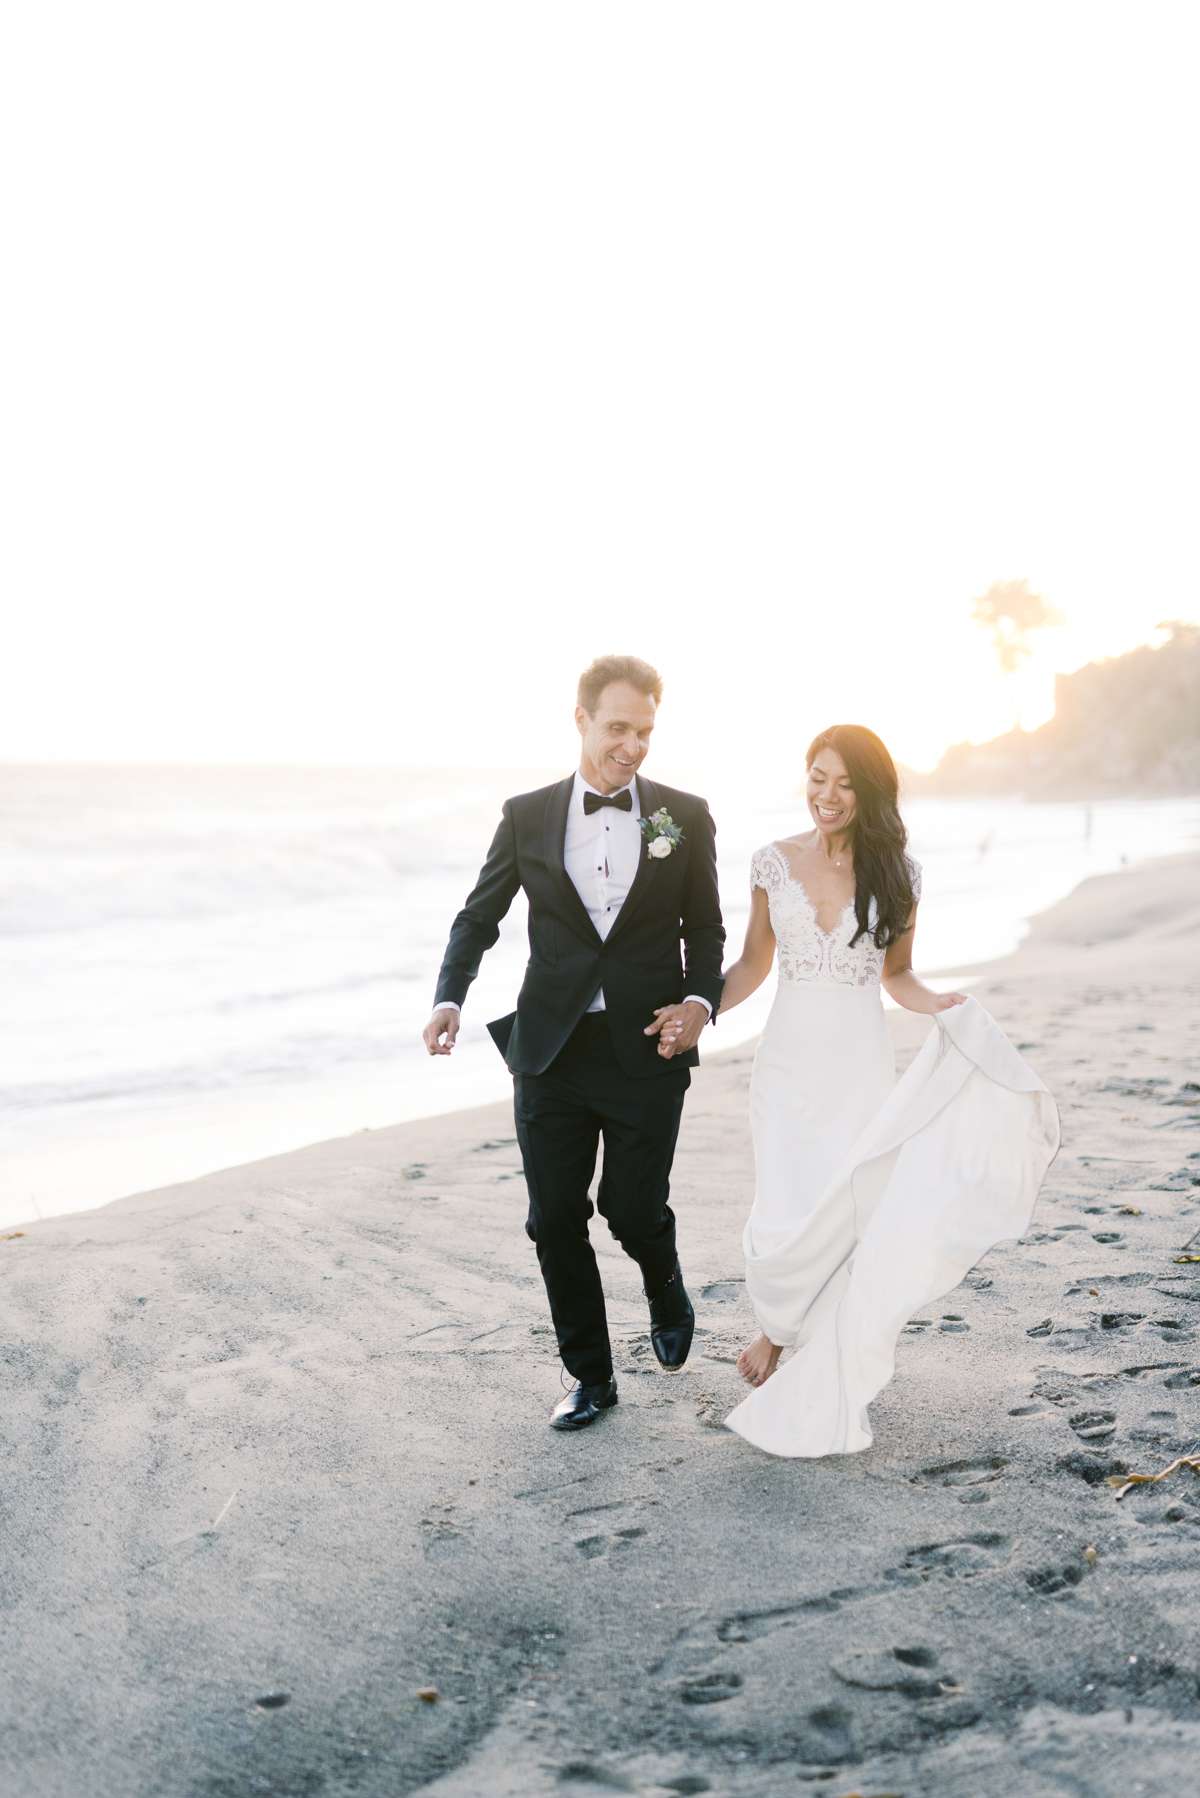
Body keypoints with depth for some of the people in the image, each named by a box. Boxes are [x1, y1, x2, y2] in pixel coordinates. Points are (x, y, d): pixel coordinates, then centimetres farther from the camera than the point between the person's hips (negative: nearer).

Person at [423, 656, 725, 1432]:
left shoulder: (685, 816, 1)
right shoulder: (528, 816, 2)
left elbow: (704, 927, 7)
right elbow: (479, 917, 5)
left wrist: (701, 1001, -11)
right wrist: (450, 998, -10)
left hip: (645, 1050, -1)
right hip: (550, 1053, 2)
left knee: (635, 1211, 3)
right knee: (555, 1220, 5)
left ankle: (667, 1292, 39)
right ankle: (591, 1376, 23)